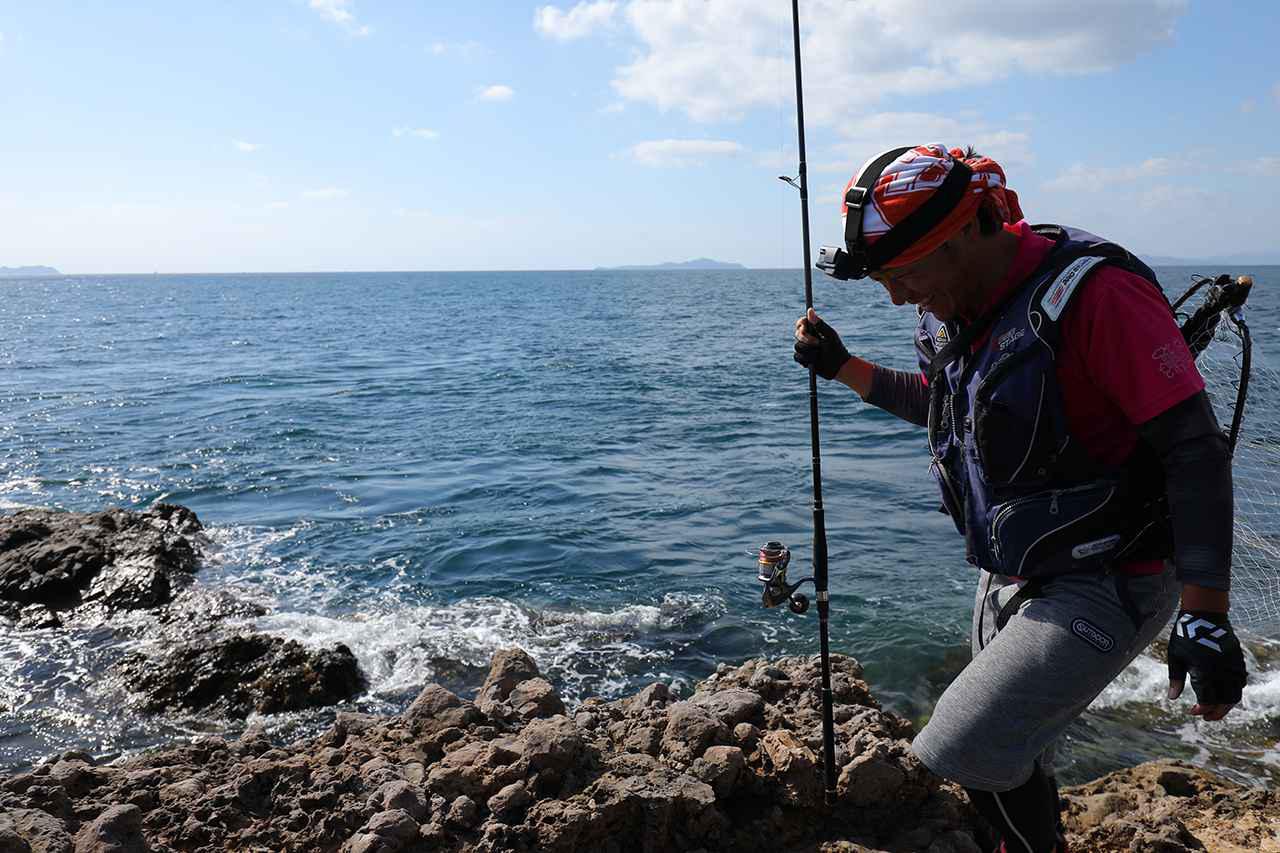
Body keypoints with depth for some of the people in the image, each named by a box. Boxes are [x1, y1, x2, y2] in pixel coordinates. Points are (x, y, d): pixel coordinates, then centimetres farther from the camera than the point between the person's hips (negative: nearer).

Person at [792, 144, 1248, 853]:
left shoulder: (1095, 293, -23)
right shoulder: (952, 314, 2)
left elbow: (1195, 449, -23)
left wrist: (1206, 620, -23)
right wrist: (840, 366, 11)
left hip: (1104, 586, -8)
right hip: (1010, 579, 8)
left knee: (967, 750, -16)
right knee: (1010, 770, 19)